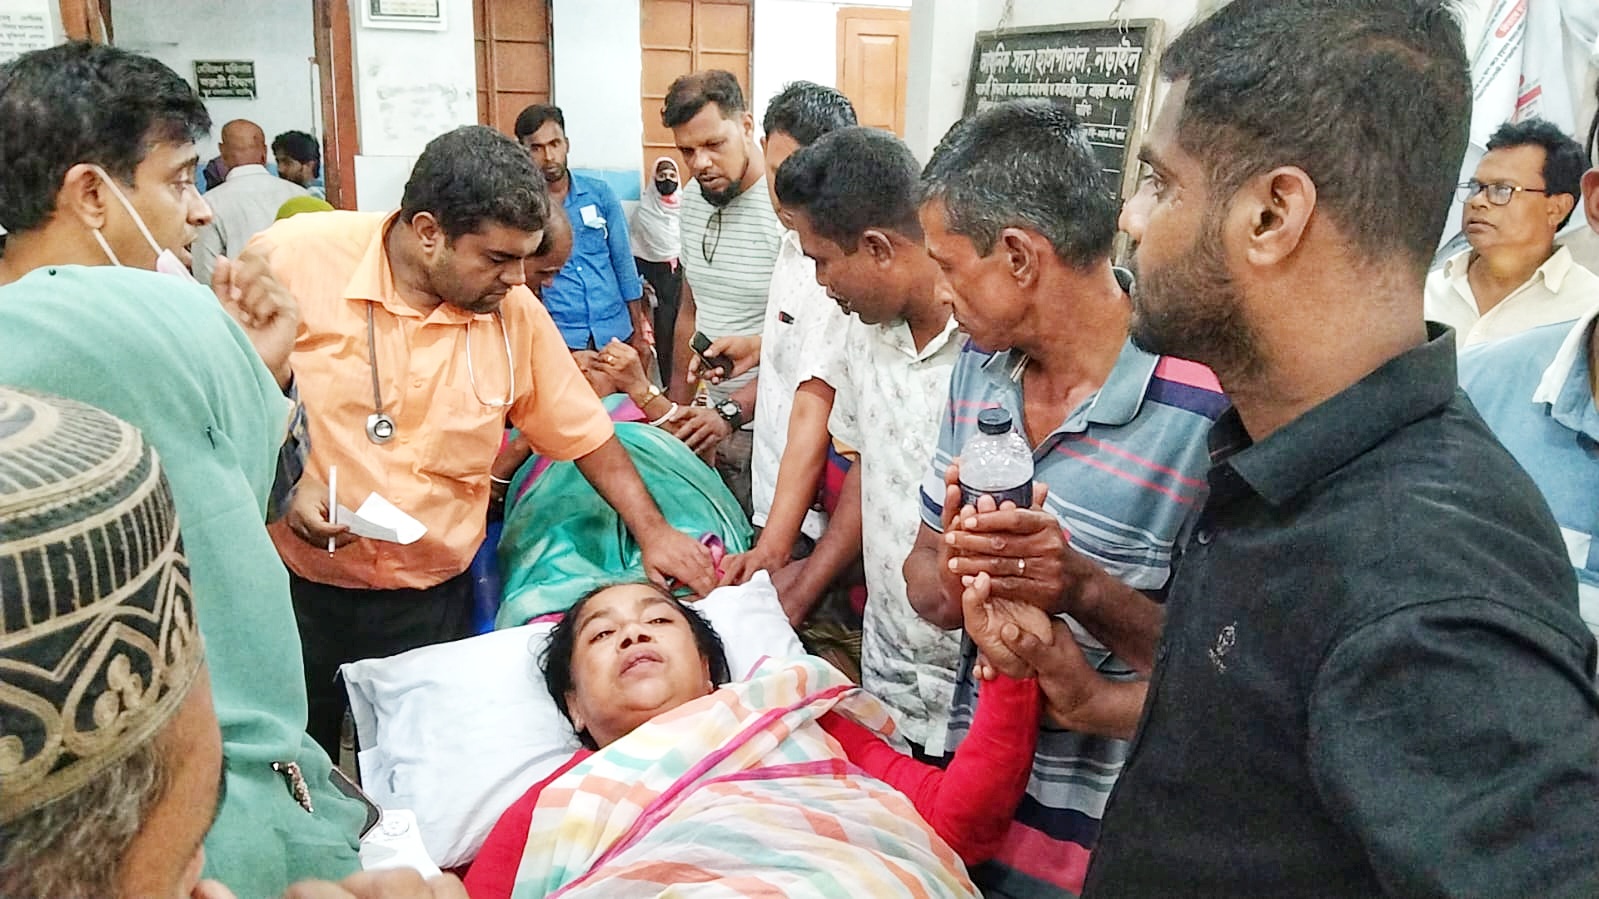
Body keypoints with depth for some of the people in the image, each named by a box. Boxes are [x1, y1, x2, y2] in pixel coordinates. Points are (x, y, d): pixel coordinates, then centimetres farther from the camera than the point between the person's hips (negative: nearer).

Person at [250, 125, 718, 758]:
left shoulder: (517, 313, -2)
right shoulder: (292, 259, -12)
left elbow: (584, 432, 7)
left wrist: (653, 532, 2)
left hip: (431, 601, 2)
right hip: (291, 586, -2)